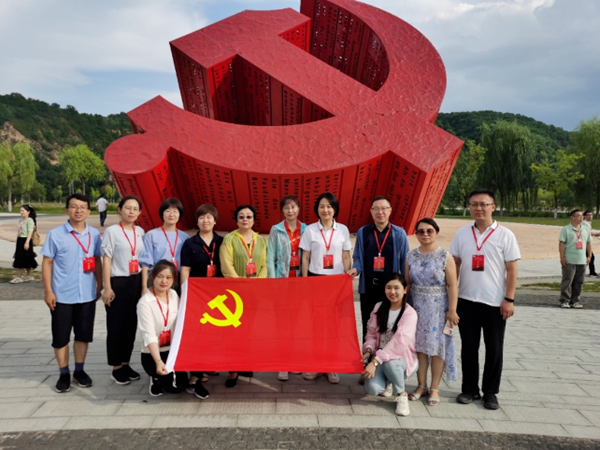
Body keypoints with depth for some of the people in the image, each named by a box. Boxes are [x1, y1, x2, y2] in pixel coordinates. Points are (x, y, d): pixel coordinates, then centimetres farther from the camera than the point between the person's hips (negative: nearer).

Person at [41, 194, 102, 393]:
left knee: (83, 334, 12)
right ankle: (64, 374, 22)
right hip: (62, 295, -2)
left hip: (87, 295, 3)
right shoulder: (55, 234, -6)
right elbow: (47, 263, -4)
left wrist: (100, 285, 9)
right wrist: (48, 291, -9)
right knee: (61, 337, 7)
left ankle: (79, 371, 28)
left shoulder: (94, 234, 3)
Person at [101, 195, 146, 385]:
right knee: (116, 326, 3)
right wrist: (107, 288, -12)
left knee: (131, 325, 11)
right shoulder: (112, 231, -7)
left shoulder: (140, 232, 8)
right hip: (118, 282, -5)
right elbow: (106, 260, -8)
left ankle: (125, 364, 24)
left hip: (136, 282, 5)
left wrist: (144, 285, 10)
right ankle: (116, 368, 15)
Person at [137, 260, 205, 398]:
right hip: (152, 354, -4)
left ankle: (195, 381, 1)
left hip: (174, 350, 5)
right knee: (176, 386, -20)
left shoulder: (174, 295, 1)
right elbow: (149, 335, -23)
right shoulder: (145, 302, -16)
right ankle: (157, 378, 12)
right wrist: (158, 362, -33)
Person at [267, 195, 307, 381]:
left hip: (300, 279, 2)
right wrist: (272, 281, -8)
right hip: (282, 279, -1)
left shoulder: (306, 230, 8)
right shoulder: (276, 230, 4)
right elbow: (270, 258, 1)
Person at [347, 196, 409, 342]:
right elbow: (358, 258, 10)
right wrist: (356, 269, -12)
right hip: (368, 287, 2)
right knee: (368, 326, 10)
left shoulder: (399, 233, 1)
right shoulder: (362, 232, 5)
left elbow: (405, 261, 3)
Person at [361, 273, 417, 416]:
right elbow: (371, 333, 5)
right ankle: (387, 382, 14)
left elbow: (399, 342, -26)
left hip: (401, 358, -3)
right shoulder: (379, 307, 1)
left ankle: (402, 395, -8)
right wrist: (368, 350, -17)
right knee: (372, 388, -24)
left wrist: (375, 362, -32)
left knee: (389, 363, -38)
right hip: (379, 357, 3)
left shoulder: (410, 313, -15)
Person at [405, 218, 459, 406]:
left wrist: (452, 310, -12)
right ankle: (421, 385, 22)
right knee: (419, 345, 8)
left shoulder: (445, 257, -7)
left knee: (437, 346, 4)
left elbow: (452, 286, -8)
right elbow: (407, 283, 8)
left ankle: (434, 388, 17)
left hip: (438, 307, -3)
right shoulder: (411, 256, 3)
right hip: (417, 306, 3)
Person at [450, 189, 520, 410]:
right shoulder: (462, 233, 4)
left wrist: (509, 299, -9)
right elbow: (455, 265, 7)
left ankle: (490, 392, 24)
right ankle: (470, 389, 25)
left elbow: (512, 270, -4)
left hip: (495, 303, -2)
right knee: (469, 347, 11)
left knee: (494, 349, 9)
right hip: (466, 300, 2)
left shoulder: (505, 235, -4)